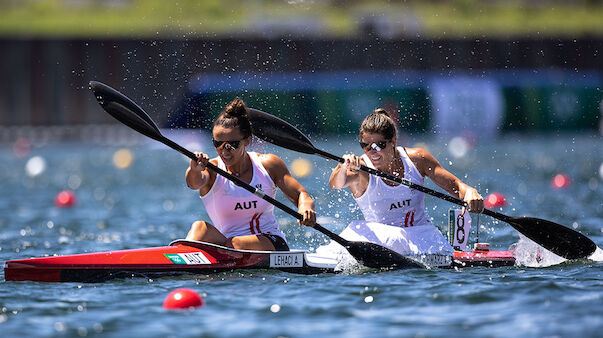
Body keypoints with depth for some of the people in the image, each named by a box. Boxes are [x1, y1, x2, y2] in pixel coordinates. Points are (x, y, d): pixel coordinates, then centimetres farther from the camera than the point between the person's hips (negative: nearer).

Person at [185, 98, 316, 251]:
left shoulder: (268, 165, 3)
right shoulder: (212, 170, -2)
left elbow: (300, 194, 3)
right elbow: (194, 183, -25)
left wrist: (305, 207, -23)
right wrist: (195, 170, -51)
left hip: (272, 245, 0)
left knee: (237, 243, -34)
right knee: (200, 228, -30)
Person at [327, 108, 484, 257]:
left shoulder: (417, 159, -4)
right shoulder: (361, 168, -11)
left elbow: (454, 184, -1)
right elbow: (336, 184, -31)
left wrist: (469, 192, -24)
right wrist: (344, 167, -54)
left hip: (420, 232, 2)